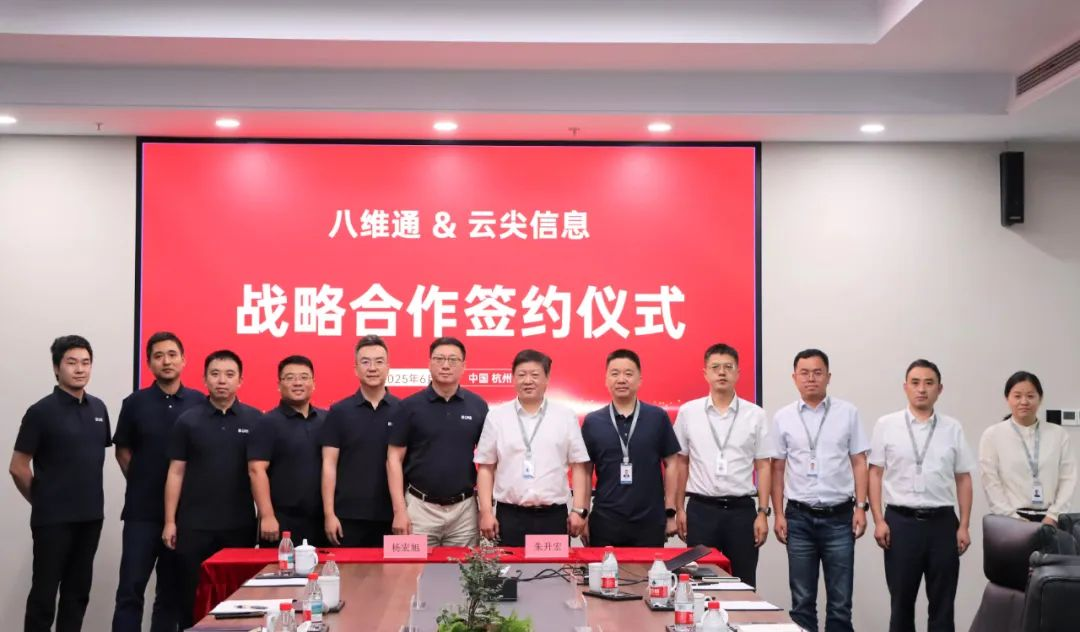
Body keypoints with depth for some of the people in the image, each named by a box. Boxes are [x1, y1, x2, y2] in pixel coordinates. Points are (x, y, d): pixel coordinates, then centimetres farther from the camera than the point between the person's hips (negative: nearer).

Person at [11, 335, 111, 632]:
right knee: (44, 593, 1)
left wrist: (89, 496, 11)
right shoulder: (41, 411, -10)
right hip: (53, 519, -5)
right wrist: (42, 501, 2)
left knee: (77, 591, 12)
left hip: (91, 516, 5)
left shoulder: (98, 408, 7)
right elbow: (18, 467, -7)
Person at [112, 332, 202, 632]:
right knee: (131, 587, -4)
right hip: (142, 510, -1)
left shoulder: (199, 403, 2)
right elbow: (122, 451, 9)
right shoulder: (135, 403, 1)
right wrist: (141, 483, 6)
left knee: (172, 590, 9)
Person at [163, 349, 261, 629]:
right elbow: (176, 473, 2)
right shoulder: (188, 421, 1)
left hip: (241, 525, 0)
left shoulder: (255, 420, 2)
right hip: (194, 525, 0)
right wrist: (170, 521, -2)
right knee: (192, 596, 7)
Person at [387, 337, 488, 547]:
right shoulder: (410, 406, -2)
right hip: (420, 506, -1)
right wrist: (399, 510, -8)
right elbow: (394, 458, -1)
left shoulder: (478, 406, 3)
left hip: (464, 508, 1)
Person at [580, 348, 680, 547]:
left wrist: (670, 512, 1)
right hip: (604, 521, 1)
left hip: (650, 521, 0)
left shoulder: (658, 417, 0)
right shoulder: (592, 422, 2)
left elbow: (671, 464, 3)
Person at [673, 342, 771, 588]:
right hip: (701, 509, 0)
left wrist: (763, 513, -2)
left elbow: (762, 466, 3)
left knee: (744, 584, 6)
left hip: (742, 510, 0)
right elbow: (681, 463, 7)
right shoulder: (687, 412, 2)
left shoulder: (755, 414, 2)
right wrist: (679, 509, 4)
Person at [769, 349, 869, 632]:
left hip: (839, 516, 0)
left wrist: (861, 506, -4)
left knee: (840, 600, 4)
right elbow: (778, 468, 6)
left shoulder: (847, 413, 3)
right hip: (799, 517, 1)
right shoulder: (783, 417, 4)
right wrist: (778, 514, 1)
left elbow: (859, 463, 4)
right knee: (802, 600, 8)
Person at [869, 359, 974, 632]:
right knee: (901, 600, 7)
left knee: (942, 602, 7)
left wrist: (964, 526, 2)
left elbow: (963, 479, 7)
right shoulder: (887, 425, 1)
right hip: (901, 521, -1)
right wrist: (879, 520, -6)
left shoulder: (953, 428, 6)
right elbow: (875, 474, 1)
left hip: (942, 522, 2)